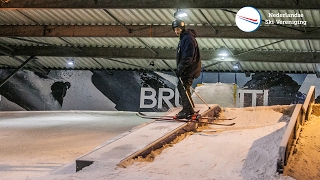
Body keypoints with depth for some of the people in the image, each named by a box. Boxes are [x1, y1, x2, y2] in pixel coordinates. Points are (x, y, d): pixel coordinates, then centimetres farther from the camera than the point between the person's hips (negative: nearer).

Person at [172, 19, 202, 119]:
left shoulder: (188, 38, -17)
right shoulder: (183, 38, 18)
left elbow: (187, 56, -24)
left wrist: (180, 68, -23)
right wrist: (179, 68, 21)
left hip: (189, 69, -11)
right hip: (186, 70, 11)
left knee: (183, 88, -11)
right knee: (181, 87, 16)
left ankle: (187, 111, -9)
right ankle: (190, 109, 24)